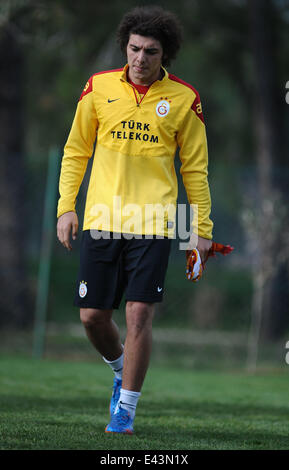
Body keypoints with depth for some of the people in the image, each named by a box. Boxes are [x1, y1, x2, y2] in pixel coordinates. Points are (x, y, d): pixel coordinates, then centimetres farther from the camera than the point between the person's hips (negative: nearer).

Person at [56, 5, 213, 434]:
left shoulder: (183, 99, 2)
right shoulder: (99, 88, 5)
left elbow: (195, 168, 8)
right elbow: (75, 151, 14)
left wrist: (202, 230, 5)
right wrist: (66, 206, 5)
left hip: (152, 222, -2)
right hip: (102, 219, 2)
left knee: (139, 314, -9)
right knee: (92, 315, 2)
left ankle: (125, 408, 2)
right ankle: (120, 368, 33)